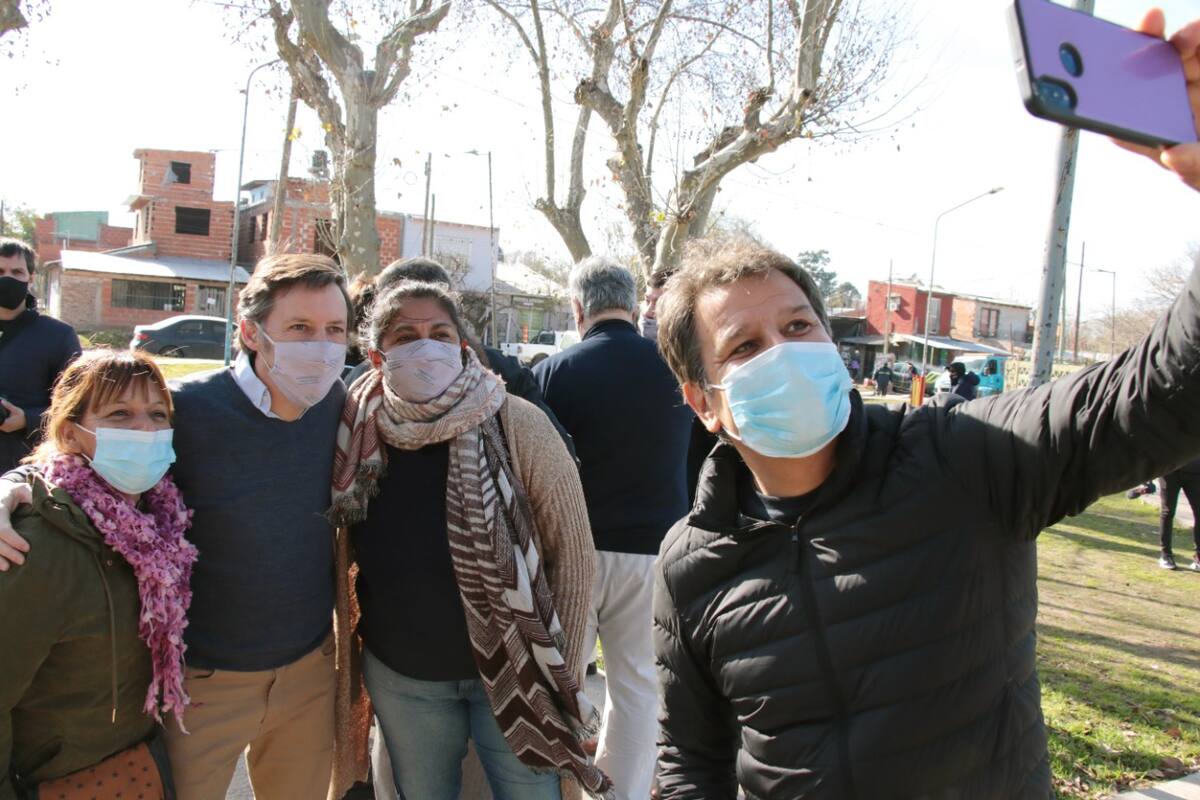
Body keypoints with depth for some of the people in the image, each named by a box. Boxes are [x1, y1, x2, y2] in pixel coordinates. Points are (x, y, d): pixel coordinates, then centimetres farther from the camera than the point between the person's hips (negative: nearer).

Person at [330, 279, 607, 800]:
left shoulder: (517, 426, -14)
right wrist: (346, 649, 7)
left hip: (510, 674, -3)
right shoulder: (359, 437, -5)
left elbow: (572, 552, -10)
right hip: (398, 679, 3)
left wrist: (563, 674, -9)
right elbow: (342, 556, 9)